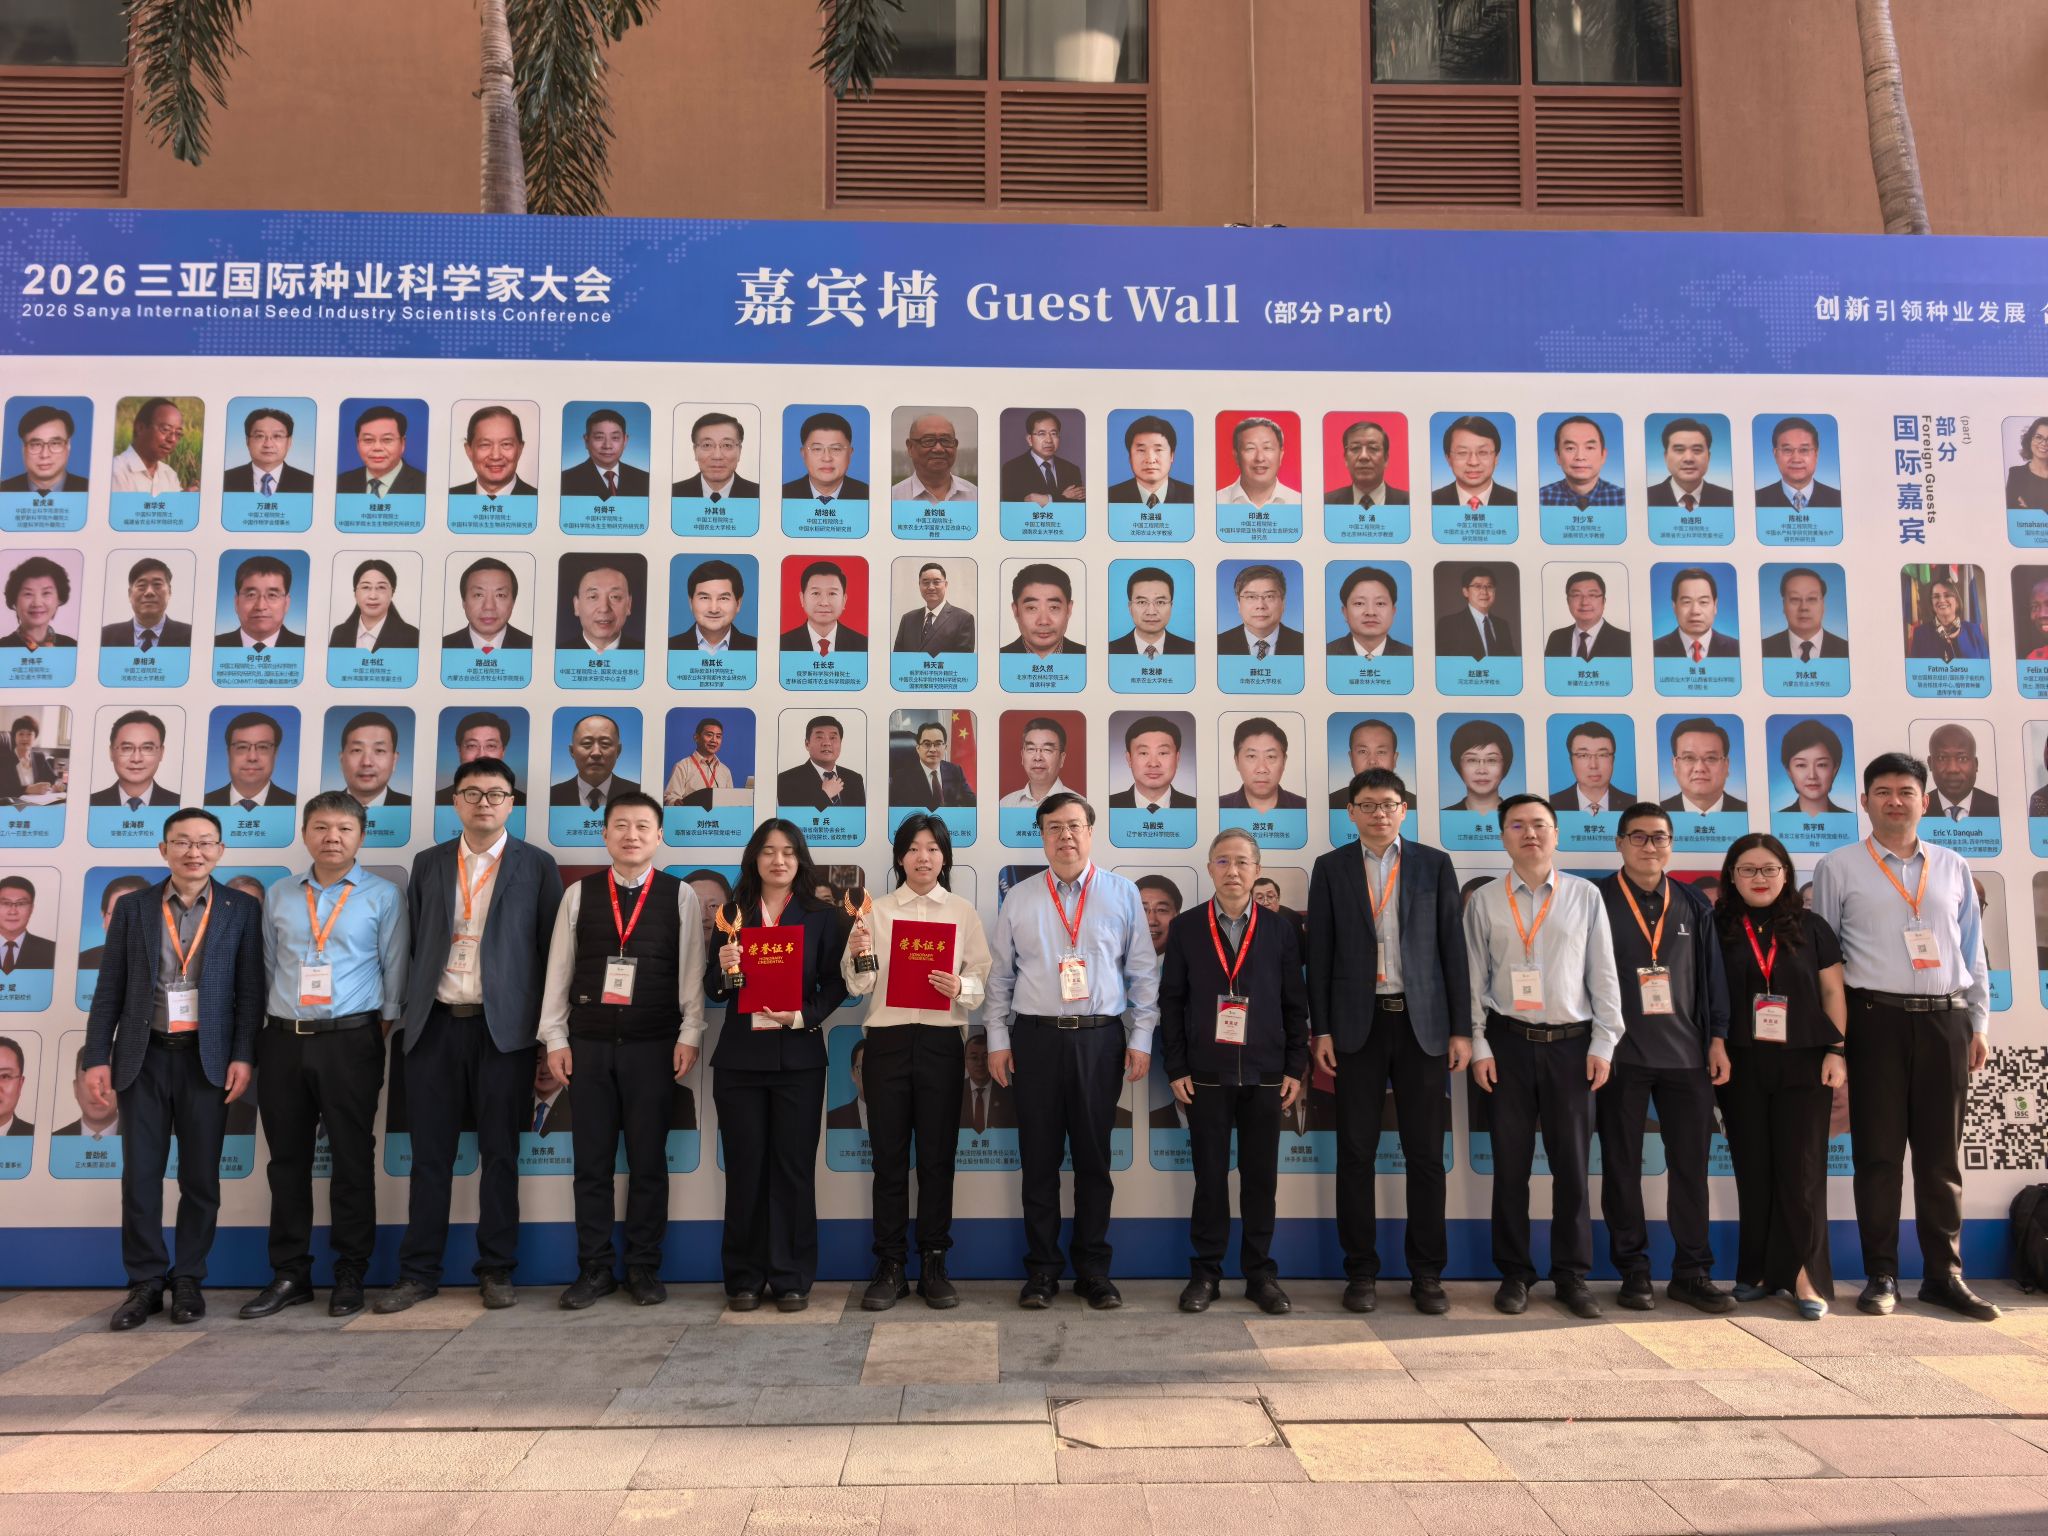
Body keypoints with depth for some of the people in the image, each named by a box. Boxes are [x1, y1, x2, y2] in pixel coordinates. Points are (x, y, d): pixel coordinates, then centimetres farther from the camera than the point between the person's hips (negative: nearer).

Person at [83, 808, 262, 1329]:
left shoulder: (242, 910, 2)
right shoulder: (132, 907, 6)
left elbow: (250, 991, 0)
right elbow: (110, 988, 5)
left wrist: (243, 1056, -7)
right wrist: (96, 1056, -1)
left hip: (207, 1058, -1)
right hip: (143, 1057, 1)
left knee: (200, 1177, 4)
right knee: (140, 1175, 3)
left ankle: (188, 1280, 16)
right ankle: (145, 1283, 14)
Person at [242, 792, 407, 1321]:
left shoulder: (383, 896, 1)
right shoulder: (279, 896, 11)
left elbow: (394, 969, 1)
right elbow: (267, 965, 14)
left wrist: (383, 1028, -2)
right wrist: (267, 1023, 8)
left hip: (350, 1041, -3)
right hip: (283, 1040, 4)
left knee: (352, 1159, 2)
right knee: (287, 1159, 9)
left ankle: (349, 1276, 12)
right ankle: (290, 1275, 20)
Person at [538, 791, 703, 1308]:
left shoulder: (681, 896, 1)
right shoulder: (579, 894, 6)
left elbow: (691, 970, 0)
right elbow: (558, 969, 7)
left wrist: (689, 1036, -5)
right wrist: (555, 1038, 2)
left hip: (652, 1045, -1)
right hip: (589, 1043, 2)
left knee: (648, 1159, 5)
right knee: (591, 1160, 7)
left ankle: (644, 1268, 16)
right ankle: (594, 1269, 18)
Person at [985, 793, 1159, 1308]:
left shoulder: (1123, 894, 5)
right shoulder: (1019, 899, 7)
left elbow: (1143, 972, 5)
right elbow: (1000, 976, 9)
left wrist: (1141, 1039, 0)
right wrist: (998, 1040, 4)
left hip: (1101, 1038, 0)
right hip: (1035, 1038, 1)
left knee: (1094, 1158, 8)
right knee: (1039, 1159, 6)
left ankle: (1093, 1270, 21)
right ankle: (1041, 1270, 18)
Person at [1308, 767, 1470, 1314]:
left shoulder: (1434, 865, 6)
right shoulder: (1330, 868, 5)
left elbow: (1453, 949, 4)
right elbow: (1320, 955, 4)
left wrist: (1461, 1029, -1)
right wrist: (1321, 1031, -2)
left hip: (1422, 1023, 0)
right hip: (1358, 1024, 0)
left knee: (1425, 1153, 4)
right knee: (1356, 1152, 4)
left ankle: (1427, 1274, 15)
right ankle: (1361, 1271, 14)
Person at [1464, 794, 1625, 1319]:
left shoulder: (1585, 896, 3)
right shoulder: (1485, 901, 2)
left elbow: (1603, 974, 4)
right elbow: (1475, 979, 3)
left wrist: (1603, 1043, -1)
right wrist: (1478, 1046, -2)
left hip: (1572, 1042, 0)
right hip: (1509, 1042, 0)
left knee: (1571, 1163, 6)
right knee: (1510, 1163, 6)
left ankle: (1572, 1275, 19)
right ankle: (1514, 1274, 17)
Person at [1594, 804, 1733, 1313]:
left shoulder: (1694, 905, 11)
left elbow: (1713, 973, 11)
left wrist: (1718, 1039, 5)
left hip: (1687, 1055, 3)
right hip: (1621, 1055, -3)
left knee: (1690, 1165, 5)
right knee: (1622, 1166, 4)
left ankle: (1692, 1272, 16)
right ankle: (1633, 1271, 15)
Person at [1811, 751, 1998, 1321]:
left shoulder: (1952, 867, 11)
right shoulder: (1837, 867, 2)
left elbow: (1972, 950, 14)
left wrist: (1979, 1024, 9)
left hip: (1945, 1019, 3)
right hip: (1876, 1019, -3)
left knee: (1941, 1153, 8)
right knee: (1878, 1152, 2)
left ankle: (1944, 1274, 18)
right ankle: (1881, 1275, 10)